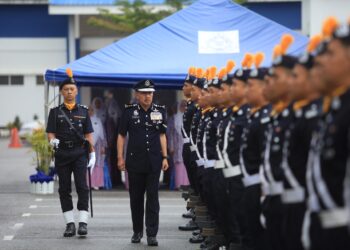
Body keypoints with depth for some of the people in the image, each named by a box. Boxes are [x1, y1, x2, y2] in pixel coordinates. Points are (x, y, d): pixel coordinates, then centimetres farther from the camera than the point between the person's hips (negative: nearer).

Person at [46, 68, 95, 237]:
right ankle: (70, 223, 7)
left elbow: (88, 135, 10)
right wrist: (53, 140, -20)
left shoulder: (83, 111, 10)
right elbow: (50, 133, 3)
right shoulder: (55, 112, 8)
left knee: (82, 186, -11)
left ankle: (83, 222, -12)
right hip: (62, 153, 1)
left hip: (80, 153, -1)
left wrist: (92, 153, 3)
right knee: (64, 189, 2)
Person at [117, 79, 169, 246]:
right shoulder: (129, 111, -1)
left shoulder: (159, 111, 4)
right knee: (136, 198, 8)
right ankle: (137, 231, 21)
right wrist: (120, 157, -2)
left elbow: (162, 135, 10)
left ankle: (152, 234, -1)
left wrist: (165, 157, 5)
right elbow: (121, 136, 3)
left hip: (154, 162, 0)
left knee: (152, 197, -2)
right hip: (135, 162, 0)